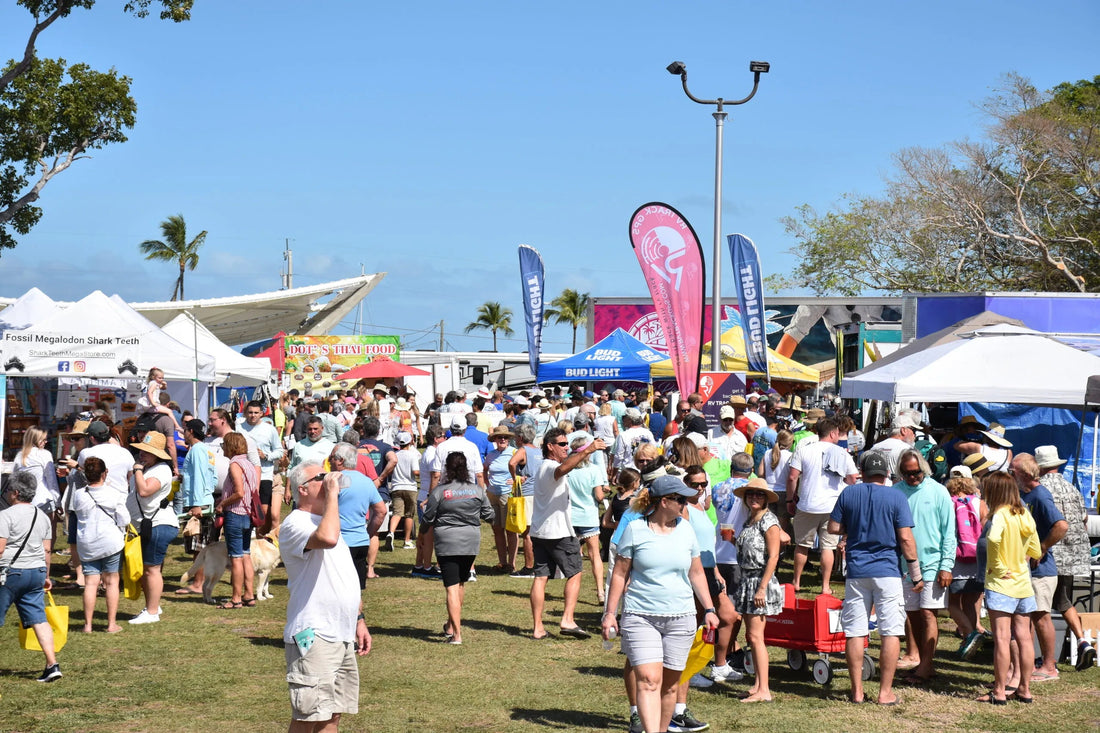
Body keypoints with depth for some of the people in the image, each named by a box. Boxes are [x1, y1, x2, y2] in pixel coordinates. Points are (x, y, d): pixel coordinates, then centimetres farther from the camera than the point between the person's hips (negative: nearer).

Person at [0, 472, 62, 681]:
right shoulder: (42, 516, 11)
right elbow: (47, 549, 14)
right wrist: (45, 575, 22)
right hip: (37, 571, 6)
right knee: (38, 618, 3)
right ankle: (52, 664, -8)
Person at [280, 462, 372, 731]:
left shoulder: (325, 520, 20)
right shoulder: (295, 524, -12)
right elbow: (327, 539, -35)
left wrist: (359, 620, 21)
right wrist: (332, 493, -23)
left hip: (342, 636, 9)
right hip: (313, 637, -9)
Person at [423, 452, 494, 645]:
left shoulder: (439, 491, -9)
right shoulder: (477, 490, 0)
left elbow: (428, 517, -4)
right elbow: (488, 514, 7)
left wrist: (436, 525, 18)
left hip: (447, 542, -4)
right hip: (471, 542, 4)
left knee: (452, 587, -4)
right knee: (461, 584, 21)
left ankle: (456, 634, -10)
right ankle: (451, 625, 34)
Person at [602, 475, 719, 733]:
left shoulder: (685, 530, 9)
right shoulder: (634, 530, -2)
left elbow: (696, 573, 18)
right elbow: (620, 574, 2)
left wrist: (709, 609, 13)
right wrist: (610, 613, 0)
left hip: (680, 619, 4)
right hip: (640, 617, -4)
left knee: (670, 684, 7)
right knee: (648, 679, -15)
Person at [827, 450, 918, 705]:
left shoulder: (848, 493, 3)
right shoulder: (896, 497, -4)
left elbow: (833, 527, 6)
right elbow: (905, 538, -7)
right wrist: (916, 574, 0)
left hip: (856, 572, 3)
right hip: (887, 571, -2)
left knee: (855, 632, 7)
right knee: (891, 633, 3)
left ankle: (857, 691, 9)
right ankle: (885, 692, 2)